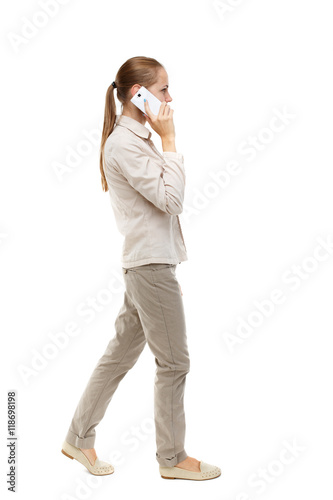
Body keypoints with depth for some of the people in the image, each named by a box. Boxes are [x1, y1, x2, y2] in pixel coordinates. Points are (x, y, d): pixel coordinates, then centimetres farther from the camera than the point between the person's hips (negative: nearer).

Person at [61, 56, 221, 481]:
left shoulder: (135, 139, 14)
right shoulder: (124, 144, -16)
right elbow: (171, 199, -19)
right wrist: (169, 139, -15)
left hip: (144, 263, 10)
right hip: (151, 265, -10)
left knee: (121, 353, 16)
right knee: (174, 363, 2)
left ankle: (79, 438, 27)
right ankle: (172, 457, 18)